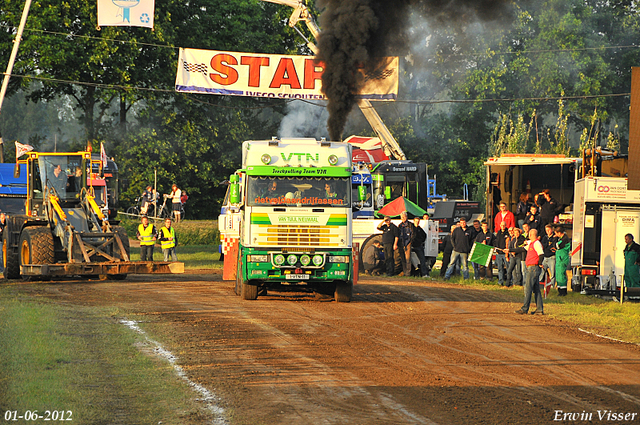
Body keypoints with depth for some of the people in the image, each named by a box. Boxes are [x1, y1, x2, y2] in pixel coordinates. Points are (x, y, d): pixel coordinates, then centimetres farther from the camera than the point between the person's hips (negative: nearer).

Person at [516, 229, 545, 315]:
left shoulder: (536, 243, -12)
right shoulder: (531, 243, 18)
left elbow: (541, 254, -23)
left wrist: (540, 264, -12)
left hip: (533, 268, -10)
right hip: (530, 268, 10)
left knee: (528, 288, -10)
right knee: (536, 289, 9)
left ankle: (524, 309, -11)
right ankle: (539, 309, 11)